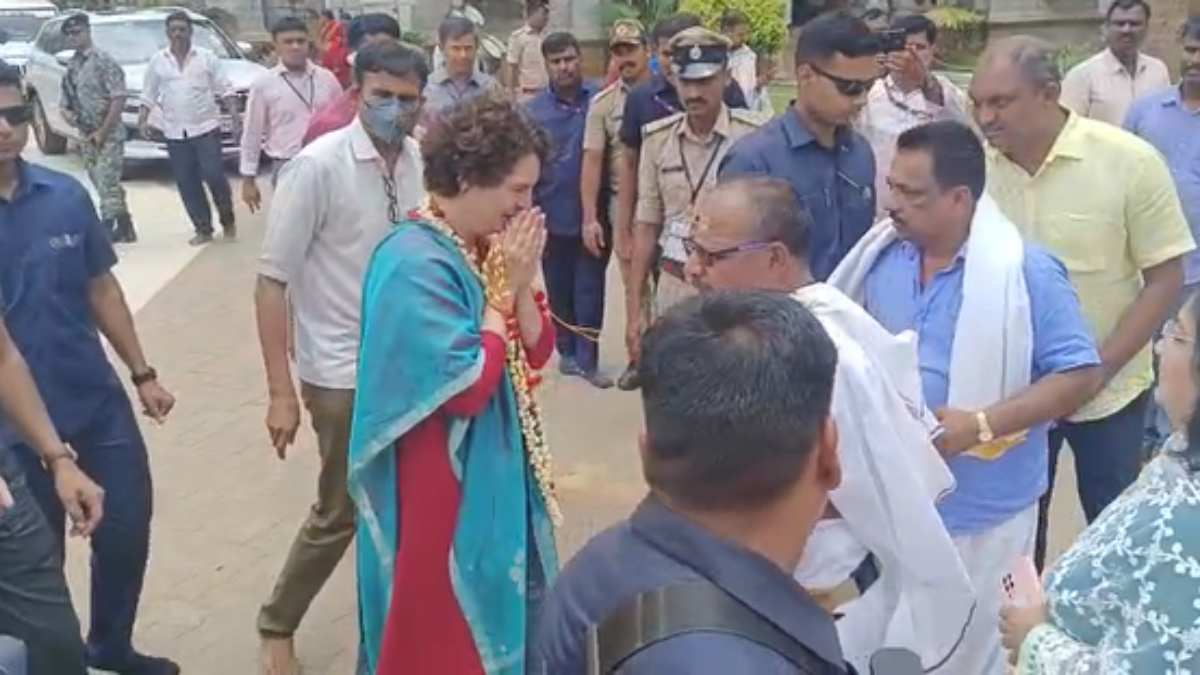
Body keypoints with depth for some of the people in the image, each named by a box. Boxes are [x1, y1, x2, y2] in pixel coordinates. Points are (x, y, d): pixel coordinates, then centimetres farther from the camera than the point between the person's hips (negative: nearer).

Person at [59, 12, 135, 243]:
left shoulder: (103, 61, -9)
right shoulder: (71, 66, 12)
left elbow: (119, 99, -16)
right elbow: (66, 100, 21)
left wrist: (102, 132, -17)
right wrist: (66, 112, -3)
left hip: (109, 134, -8)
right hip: (87, 136, 8)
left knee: (107, 183, -11)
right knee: (103, 184, 10)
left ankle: (107, 230, -8)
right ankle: (125, 229, 18)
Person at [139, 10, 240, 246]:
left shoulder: (207, 57, 1)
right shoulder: (157, 61, 7)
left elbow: (226, 90, 1)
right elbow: (149, 95, 12)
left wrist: (235, 117, -9)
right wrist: (143, 120, -1)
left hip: (206, 128, -3)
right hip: (175, 132, 3)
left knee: (213, 175, -9)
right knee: (187, 183, 3)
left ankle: (228, 220, 13)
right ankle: (203, 229, 14)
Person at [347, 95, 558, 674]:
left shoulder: (487, 247, 3)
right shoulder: (415, 263, -23)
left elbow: (538, 351, 5)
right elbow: (467, 386, -27)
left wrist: (520, 283, -11)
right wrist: (503, 286, -20)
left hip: (498, 466, 8)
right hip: (444, 484, -8)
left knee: (500, 610, 22)